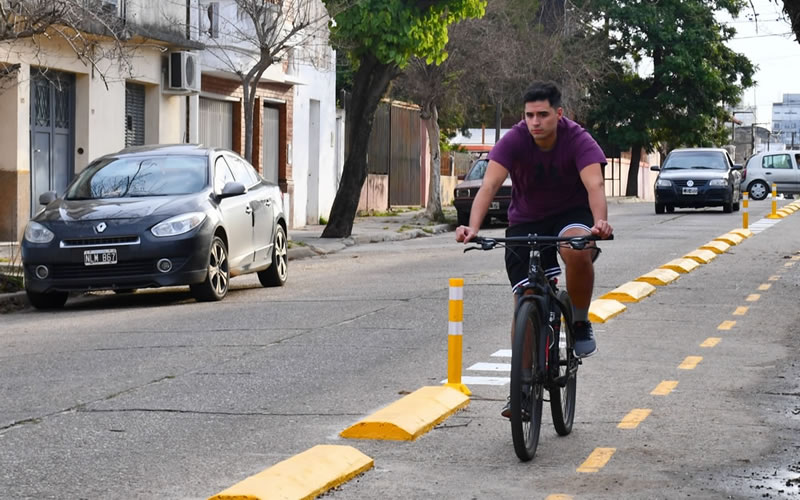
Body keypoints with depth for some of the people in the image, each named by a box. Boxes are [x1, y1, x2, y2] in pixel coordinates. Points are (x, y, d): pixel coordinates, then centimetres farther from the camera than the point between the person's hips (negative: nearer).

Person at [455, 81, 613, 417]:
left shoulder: (578, 140, -22)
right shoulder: (514, 140, -20)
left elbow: (595, 185, -37)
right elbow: (489, 185, -31)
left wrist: (600, 223, -57)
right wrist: (473, 227, -48)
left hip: (572, 214, -1)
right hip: (525, 222, 2)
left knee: (577, 251, -37)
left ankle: (580, 323, -10)